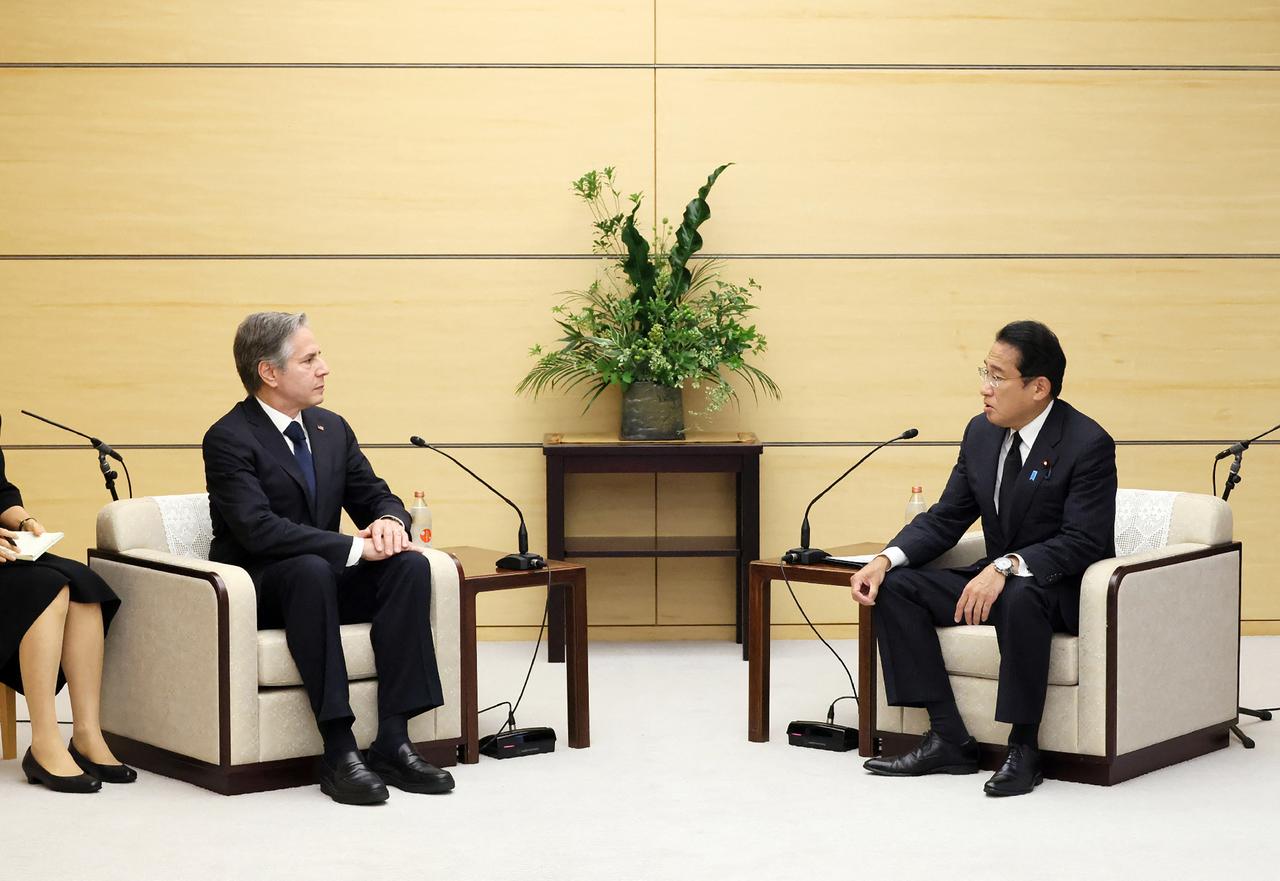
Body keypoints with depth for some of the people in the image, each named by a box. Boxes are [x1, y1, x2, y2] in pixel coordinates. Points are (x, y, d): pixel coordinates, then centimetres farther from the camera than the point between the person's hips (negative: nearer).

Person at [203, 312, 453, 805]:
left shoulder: (331, 429, 10)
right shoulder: (228, 439, -13)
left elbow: (375, 495, 12)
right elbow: (258, 529, -26)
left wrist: (389, 520, -14)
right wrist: (354, 547, -29)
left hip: (327, 578, 7)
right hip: (259, 589, -7)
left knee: (410, 564, -20)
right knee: (310, 569, -38)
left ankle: (392, 740, -25)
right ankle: (338, 751, -39)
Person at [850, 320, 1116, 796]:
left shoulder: (1088, 443, -17)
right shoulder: (981, 432, 3)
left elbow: (1082, 543, -24)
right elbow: (945, 518, 6)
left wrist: (1006, 567, -37)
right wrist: (885, 560, -12)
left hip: (1066, 590, -7)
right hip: (995, 578, 7)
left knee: (1020, 596, -40)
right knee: (896, 587, -11)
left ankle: (1023, 748, -25)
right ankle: (948, 739, -13)